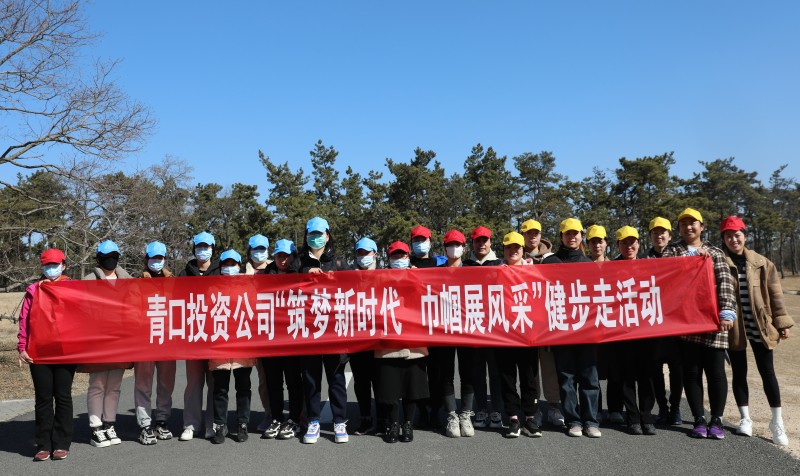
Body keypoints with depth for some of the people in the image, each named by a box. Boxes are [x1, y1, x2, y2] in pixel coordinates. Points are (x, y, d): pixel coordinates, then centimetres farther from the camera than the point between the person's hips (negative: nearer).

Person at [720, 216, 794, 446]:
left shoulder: (762, 263, 3)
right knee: (739, 373, 8)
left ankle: (777, 422, 16)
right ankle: (745, 419, 20)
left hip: (760, 325, 1)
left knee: (767, 372, 4)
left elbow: (775, 294, 5)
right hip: (733, 327, -1)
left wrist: (782, 323, 2)